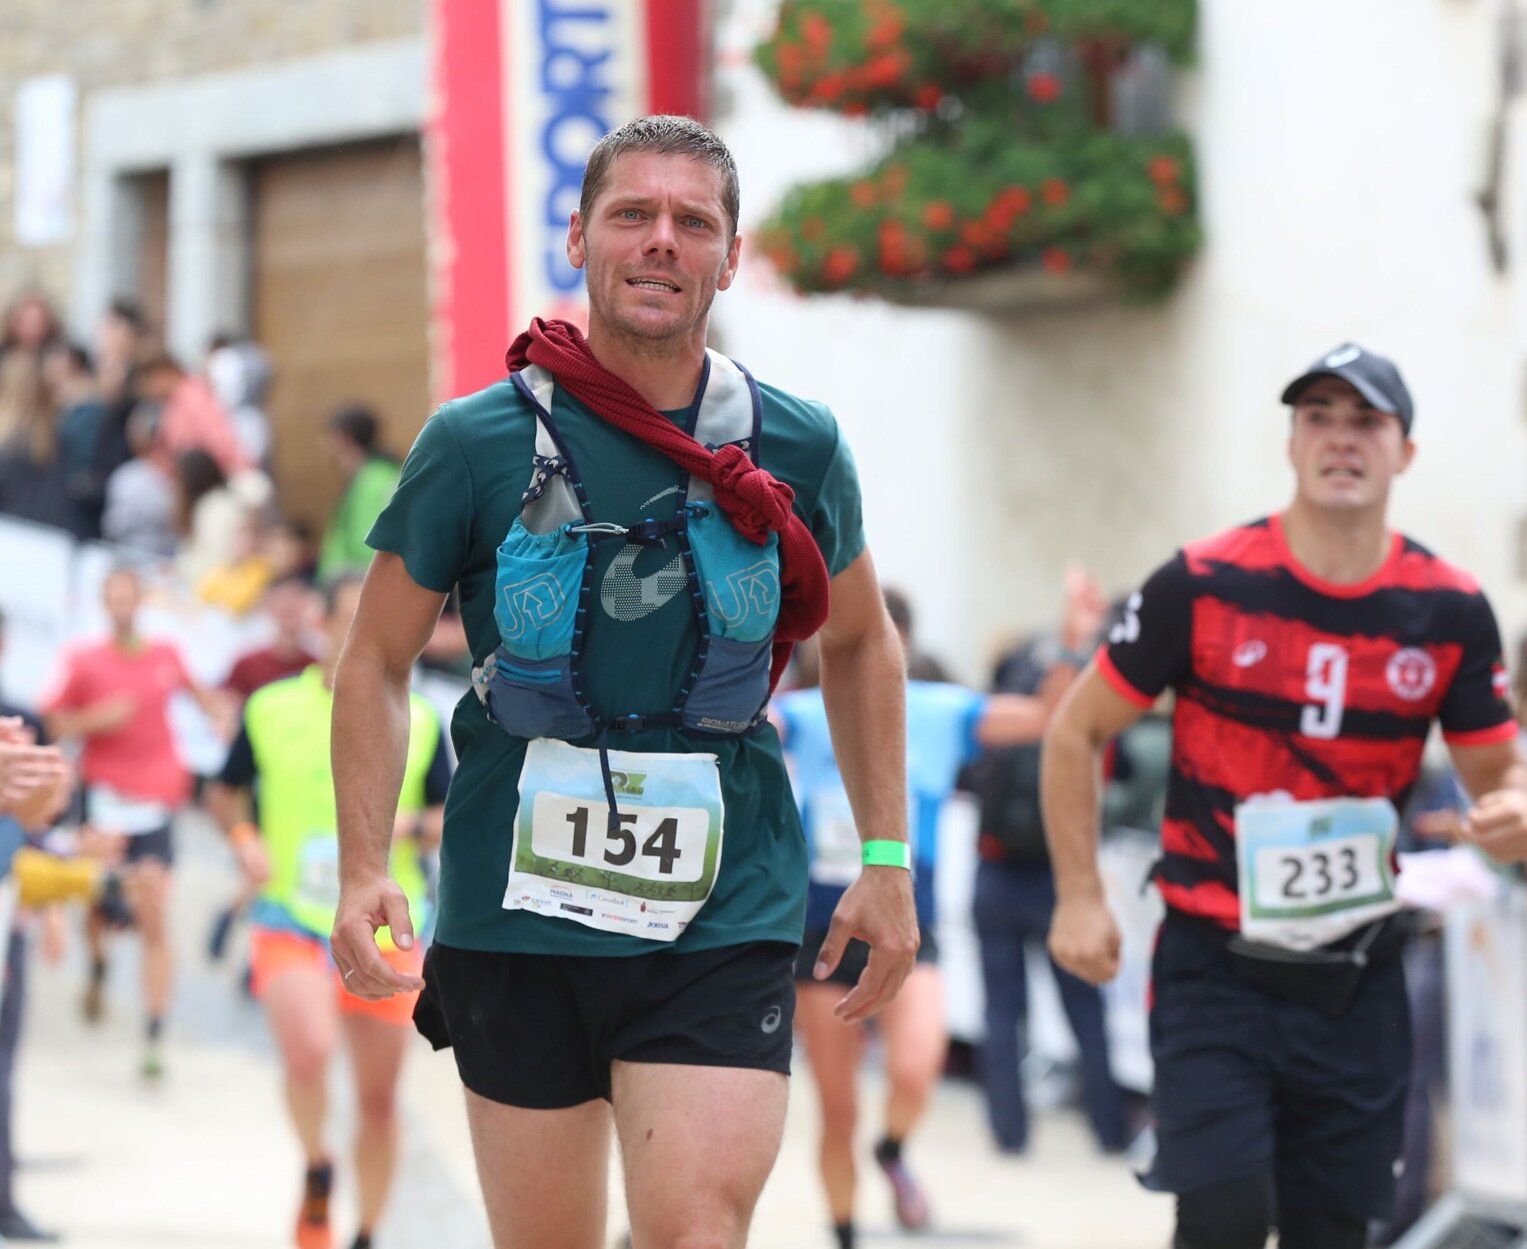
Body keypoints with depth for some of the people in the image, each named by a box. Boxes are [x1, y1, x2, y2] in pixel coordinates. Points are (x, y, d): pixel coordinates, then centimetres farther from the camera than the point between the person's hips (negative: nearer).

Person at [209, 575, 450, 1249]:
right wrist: (244, 838, -5)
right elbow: (224, 792, 14)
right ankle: (316, 1174, 0)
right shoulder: (271, 708, 2)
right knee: (308, 1049, -27)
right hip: (291, 917, -2)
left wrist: (409, 826, -12)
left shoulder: (418, 721, 5)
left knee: (379, 1097, 6)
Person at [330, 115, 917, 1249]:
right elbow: (379, 661, 6)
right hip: (517, 916, 0)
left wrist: (887, 861, 14)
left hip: (725, 916, 0)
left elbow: (861, 644, 19)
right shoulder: (477, 444, -1)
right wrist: (365, 871, -6)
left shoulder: (798, 450, 4)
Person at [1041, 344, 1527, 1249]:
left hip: (1356, 982, 3)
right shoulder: (1203, 586, -7)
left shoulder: (1451, 612, 0)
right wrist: (1080, 896, -5)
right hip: (1215, 964, -3)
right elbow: (1076, 733, 2)